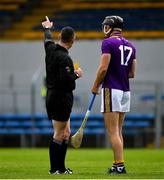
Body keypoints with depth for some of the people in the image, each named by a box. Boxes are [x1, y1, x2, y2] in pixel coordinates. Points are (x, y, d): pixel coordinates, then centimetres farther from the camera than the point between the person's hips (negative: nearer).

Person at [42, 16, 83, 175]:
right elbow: (66, 79, -26)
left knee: (66, 133, 14)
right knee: (59, 135, -4)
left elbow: (48, 39, 29)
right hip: (62, 98, -9)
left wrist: (47, 28, 50)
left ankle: (60, 167, 17)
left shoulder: (50, 49, 6)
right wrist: (77, 74, -6)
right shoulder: (64, 58, -20)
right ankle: (55, 168, -1)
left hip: (52, 96, 9)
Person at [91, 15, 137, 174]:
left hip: (112, 89, -7)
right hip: (125, 90, 8)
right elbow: (132, 73, 15)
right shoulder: (130, 46, 14)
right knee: (118, 131, 13)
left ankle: (119, 165, -12)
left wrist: (95, 86, -3)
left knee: (113, 131, -7)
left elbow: (103, 68, -15)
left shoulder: (109, 42, -8)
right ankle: (117, 164, 12)